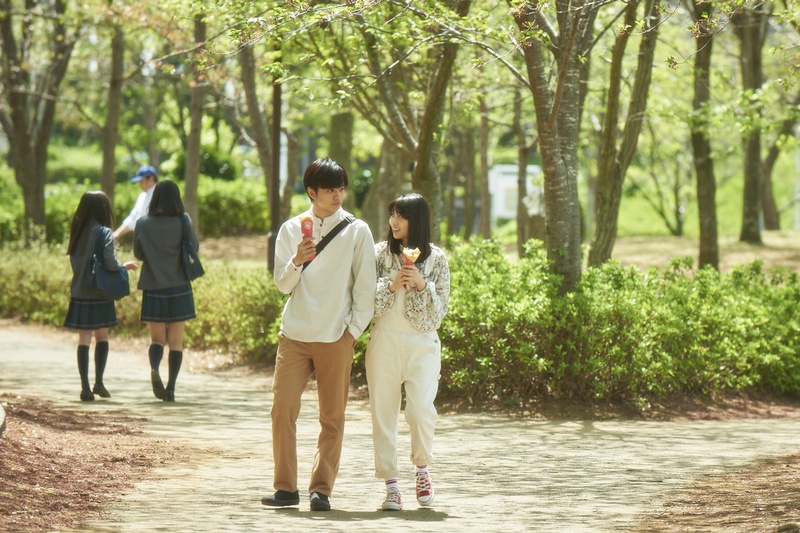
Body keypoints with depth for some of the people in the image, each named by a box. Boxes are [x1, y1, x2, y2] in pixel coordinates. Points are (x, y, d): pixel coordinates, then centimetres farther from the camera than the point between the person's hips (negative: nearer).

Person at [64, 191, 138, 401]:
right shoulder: (104, 233, -11)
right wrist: (125, 266, -1)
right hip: (99, 293, -4)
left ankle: (85, 387, 0)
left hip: (79, 293, 4)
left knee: (84, 339, 4)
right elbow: (110, 263, -19)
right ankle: (99, 382, 7)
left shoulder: (76, 232, 5)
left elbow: (74, 261, 10)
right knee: (102, 337, 12)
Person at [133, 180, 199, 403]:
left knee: (157, 339, 11)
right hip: (179, 289, -1)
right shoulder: (183, 221, -7)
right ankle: (171, 388, 1)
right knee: (176, 342, 7)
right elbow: (194, 248, 0)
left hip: (153, 288, 1)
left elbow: (138, 253, 6)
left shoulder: (143, 224, -3)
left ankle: (154, 368, -18)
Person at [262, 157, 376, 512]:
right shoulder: (291, 229, 7)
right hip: (294, 334, 1)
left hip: (336, 336, -1)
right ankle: (285, 487, 2)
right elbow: (283, 284, 3)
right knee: (282, 409, -5)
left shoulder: (357, 230, 2)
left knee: (332, 417, 0)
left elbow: (365, 286, 3)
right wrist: (297, 261, -16)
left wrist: (354, 330, -3)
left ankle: (321, 489, 6)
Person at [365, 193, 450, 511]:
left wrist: (421, 284, -12)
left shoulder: (436, 258, 5)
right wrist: (391, 285, -15)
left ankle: (422, 469, 13)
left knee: (421, 410, -13)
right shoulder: (380, 253, 6)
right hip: (384, 342, 1)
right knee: (383, 413, -1)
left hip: (422, 344, -1)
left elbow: (439, 309, 3)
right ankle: (391, 486, 5)